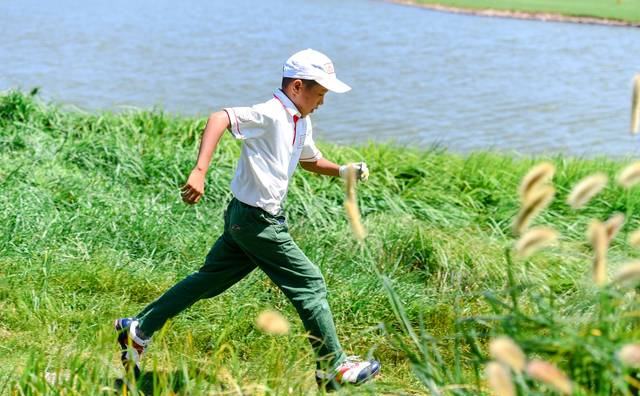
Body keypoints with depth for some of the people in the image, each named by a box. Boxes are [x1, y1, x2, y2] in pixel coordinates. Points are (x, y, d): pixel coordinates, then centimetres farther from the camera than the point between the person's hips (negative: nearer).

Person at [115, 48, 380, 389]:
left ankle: (139, 329, 23)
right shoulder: (269, 114, -19)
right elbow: (219, 118, -33)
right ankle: (333, 366, 8)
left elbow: (309, 159, 29)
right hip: (257, 221, -10)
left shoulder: (301, 122, 11)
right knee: (309, 283, -3)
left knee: (210, 280, 16)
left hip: (245, 220, 10)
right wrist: (199, 172, -42)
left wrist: (343, 171, 12)